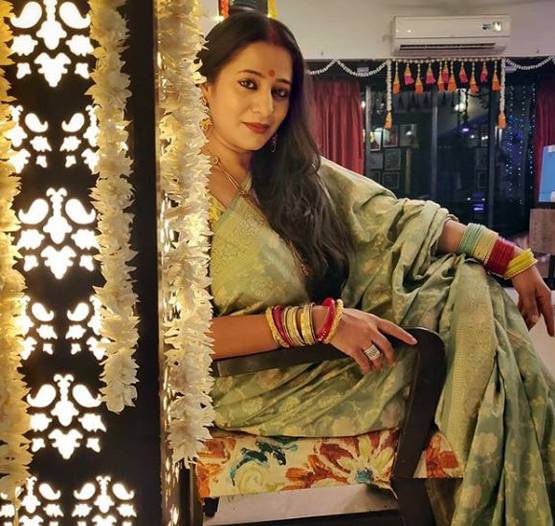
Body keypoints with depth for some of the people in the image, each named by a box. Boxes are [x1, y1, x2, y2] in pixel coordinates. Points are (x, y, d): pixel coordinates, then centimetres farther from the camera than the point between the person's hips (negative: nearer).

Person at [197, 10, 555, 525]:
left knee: (473, 294, -3)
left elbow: (397, 217, 2)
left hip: (334, 352, 7)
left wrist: (511, 258, -6)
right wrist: (317, 320, -24)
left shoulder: (296, 171, 6)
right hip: (257, 385, -6)